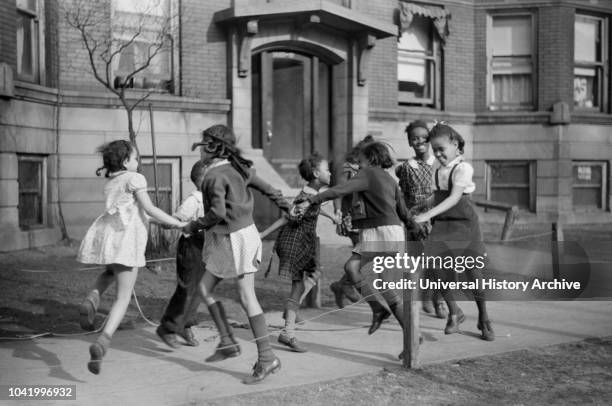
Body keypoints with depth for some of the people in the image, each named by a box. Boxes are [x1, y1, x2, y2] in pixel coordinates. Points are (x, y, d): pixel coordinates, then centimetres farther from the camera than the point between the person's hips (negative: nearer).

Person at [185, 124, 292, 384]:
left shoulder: (215, 175, -16)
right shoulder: (238, 168, 9)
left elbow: (218, 212, -21)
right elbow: (264, 187, 20)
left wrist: (194, 226, -6)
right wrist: (284, 204, 34)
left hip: (235, 238, -9)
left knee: (247, 297, -7)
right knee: (205, 288, 13)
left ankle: (266, 357, -3)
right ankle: (228, 343, 16)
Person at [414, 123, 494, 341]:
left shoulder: (463, 168, -10)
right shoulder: (438, 172, 11)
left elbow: (454, 198, -22)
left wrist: (428, 214, -31)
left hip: (463, 224, -5)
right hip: (441, 225, 5)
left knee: (472, 271, -1)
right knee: (440, 271, -7)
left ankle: (484, 319, 18)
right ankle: (454, 313, 16)